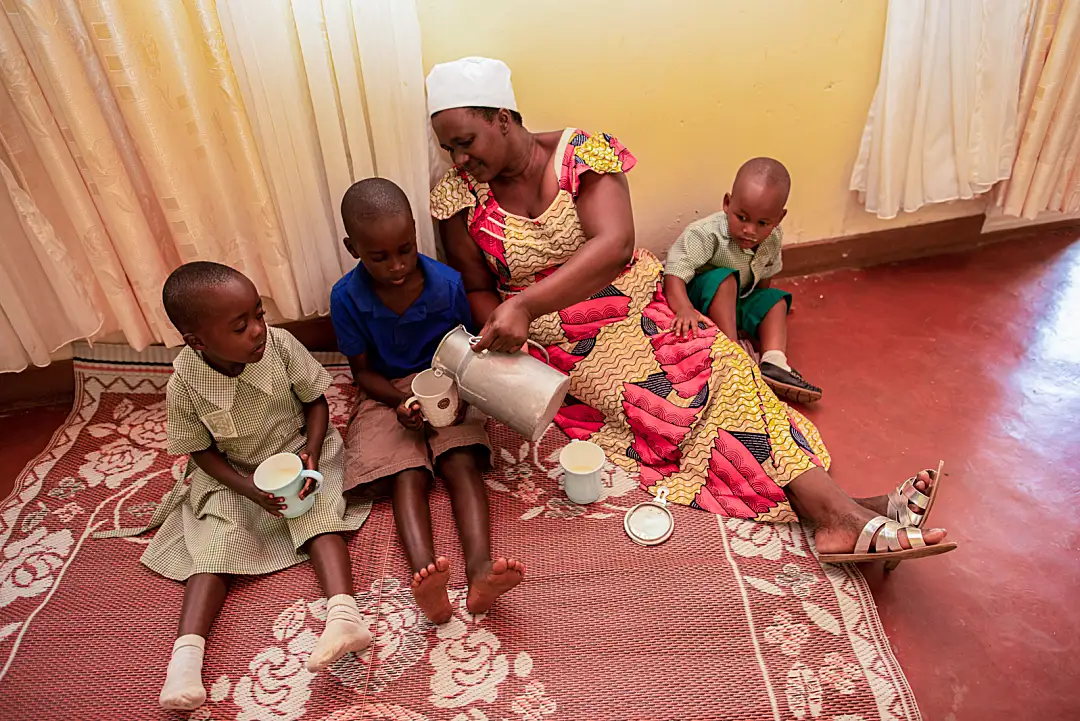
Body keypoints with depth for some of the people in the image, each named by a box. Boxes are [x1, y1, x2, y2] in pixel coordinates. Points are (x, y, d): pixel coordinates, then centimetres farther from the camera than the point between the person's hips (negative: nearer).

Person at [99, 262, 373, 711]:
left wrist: (311, 452, -21)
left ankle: (344, 613, -38)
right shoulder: (184, 386, -19)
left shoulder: (280, 345, -20)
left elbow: (315, 400, -5)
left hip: (297, 451, -1)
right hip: (233, 476, 1)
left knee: (318, 511, -24)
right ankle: (186, 654, -19)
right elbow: (202, 452, -6)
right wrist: (250, 489, -21)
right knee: (215, 543, -16)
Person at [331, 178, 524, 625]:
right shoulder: (347, 298, -12)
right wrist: (400, 400, -21)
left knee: (462, 461, -24)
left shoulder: (448, 283, -13)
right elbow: (362, 371, -2)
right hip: (388, 394, 0)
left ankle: (479, 569, -41)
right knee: (408, 474, -24)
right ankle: (425, 574, -43)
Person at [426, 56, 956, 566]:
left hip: (637, 309, 2)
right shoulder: (459, 196, -1)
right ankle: (834, 509, -25)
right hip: (561, 343, -1)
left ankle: (835, 513, -24)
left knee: (722, 360, -23)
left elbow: (614, 243, -22)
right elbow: (477, 288, 4)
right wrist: (505, 341, -18)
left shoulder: (580, 153, -7)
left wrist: (526, 304, -34)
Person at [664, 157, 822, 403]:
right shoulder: (705, 234, -30)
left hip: (737, 302, 7)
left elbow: (765, 274, 10)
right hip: (700, 297, -7)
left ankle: (774, 363, -24)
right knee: (724, 279, -31)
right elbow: (674, 273, -40)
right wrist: (684, 308, -55)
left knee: (775, 300, -5)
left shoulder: (773, 238, -8)